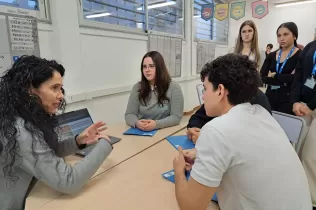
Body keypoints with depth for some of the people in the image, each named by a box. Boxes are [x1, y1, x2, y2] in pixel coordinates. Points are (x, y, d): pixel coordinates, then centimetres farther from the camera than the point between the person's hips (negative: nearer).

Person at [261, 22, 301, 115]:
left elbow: (295, 79, -18)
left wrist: (273, 75, -7)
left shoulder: (301, 55, -5)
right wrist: (284, 80, -13)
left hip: (288, 99, -4)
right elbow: (262, 77, -4)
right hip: (270, 96, 4)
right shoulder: (271, 56, 7)